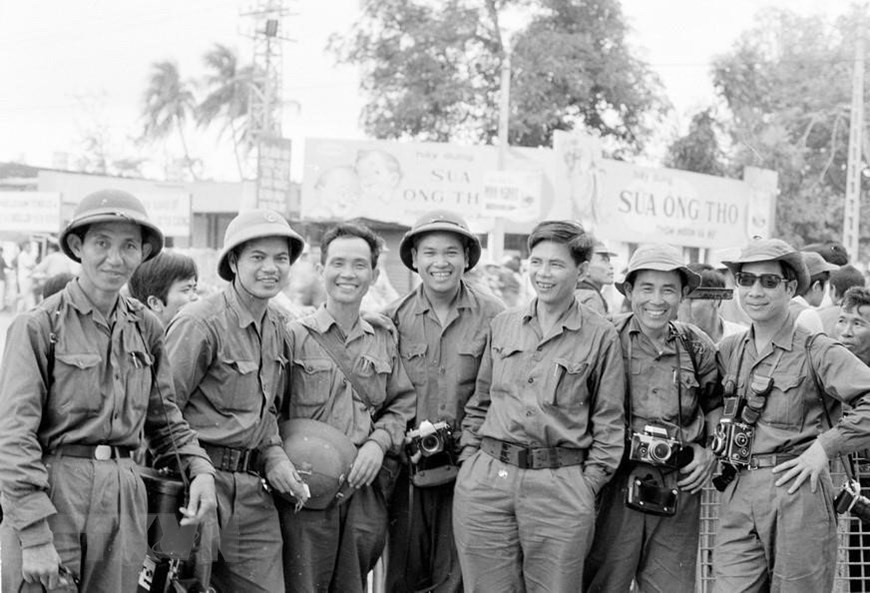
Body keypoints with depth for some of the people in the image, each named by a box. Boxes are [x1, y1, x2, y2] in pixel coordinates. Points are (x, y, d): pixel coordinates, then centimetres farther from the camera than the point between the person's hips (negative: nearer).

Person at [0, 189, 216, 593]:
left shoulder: (145, 328, 10)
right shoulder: (39, 325, -7)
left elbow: (164, 418, 19)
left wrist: (199, 469, 1)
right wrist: (35, 536, -17)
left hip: (124, 497, 5)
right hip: (51, 496, -5)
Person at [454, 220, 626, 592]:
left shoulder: (600, 336, 1)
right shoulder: (502, 325, 12)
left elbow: (608, 421, 3)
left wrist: (588, 483, -4)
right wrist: (470, 460, 9)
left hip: (560, 490, -3)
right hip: (485, 482, 3)